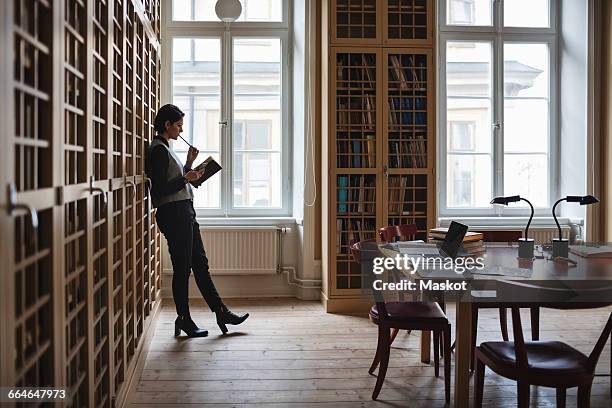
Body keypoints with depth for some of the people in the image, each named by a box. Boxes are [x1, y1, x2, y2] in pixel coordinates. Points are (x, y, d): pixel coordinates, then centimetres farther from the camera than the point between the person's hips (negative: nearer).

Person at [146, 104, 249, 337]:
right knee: (182, 268, -2)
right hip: (173, 213, -10)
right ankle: (184, 320, 10)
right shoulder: (158, 150, -12)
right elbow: (160, 190, -19)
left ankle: (221, 312, 17)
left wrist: (189, 163, 14)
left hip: (184, 213, 10)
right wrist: (186, 178, -15)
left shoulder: (164, 149, 18)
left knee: (200, 264, 11)